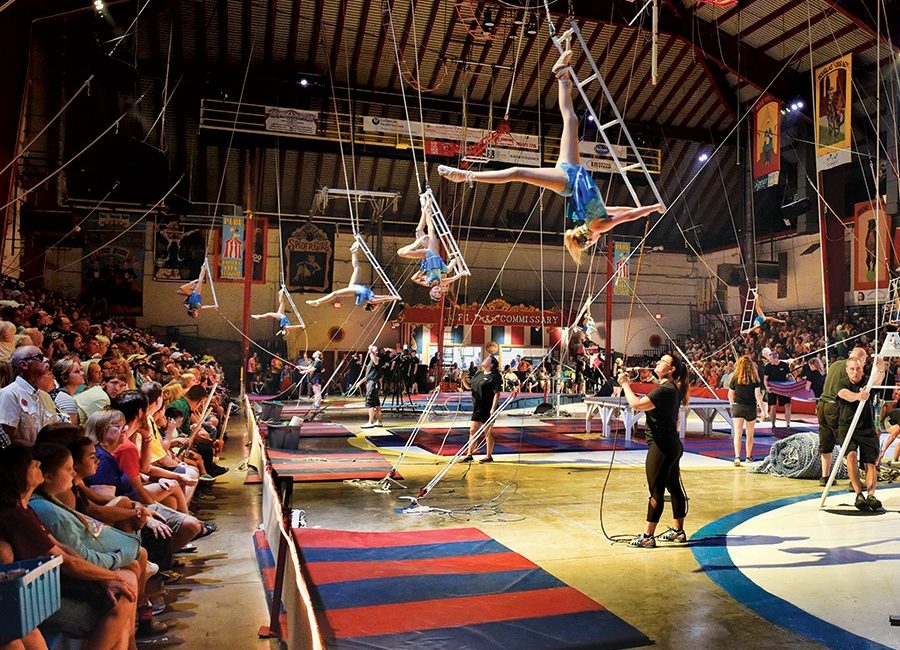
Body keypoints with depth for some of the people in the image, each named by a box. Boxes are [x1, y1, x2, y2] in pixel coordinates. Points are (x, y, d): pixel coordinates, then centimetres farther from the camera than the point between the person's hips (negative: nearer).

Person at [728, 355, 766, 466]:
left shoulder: (735, 378, -3)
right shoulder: (755, 379, -5)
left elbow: (730, 395, 4)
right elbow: (758, 395, -9)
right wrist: (762, 409, -4)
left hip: (737, 407, 0)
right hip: (751, 408, 0)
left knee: (737, 433, -5)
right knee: (750, 434, 16)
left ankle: (737, 457, -20)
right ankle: (748, 456, 29)